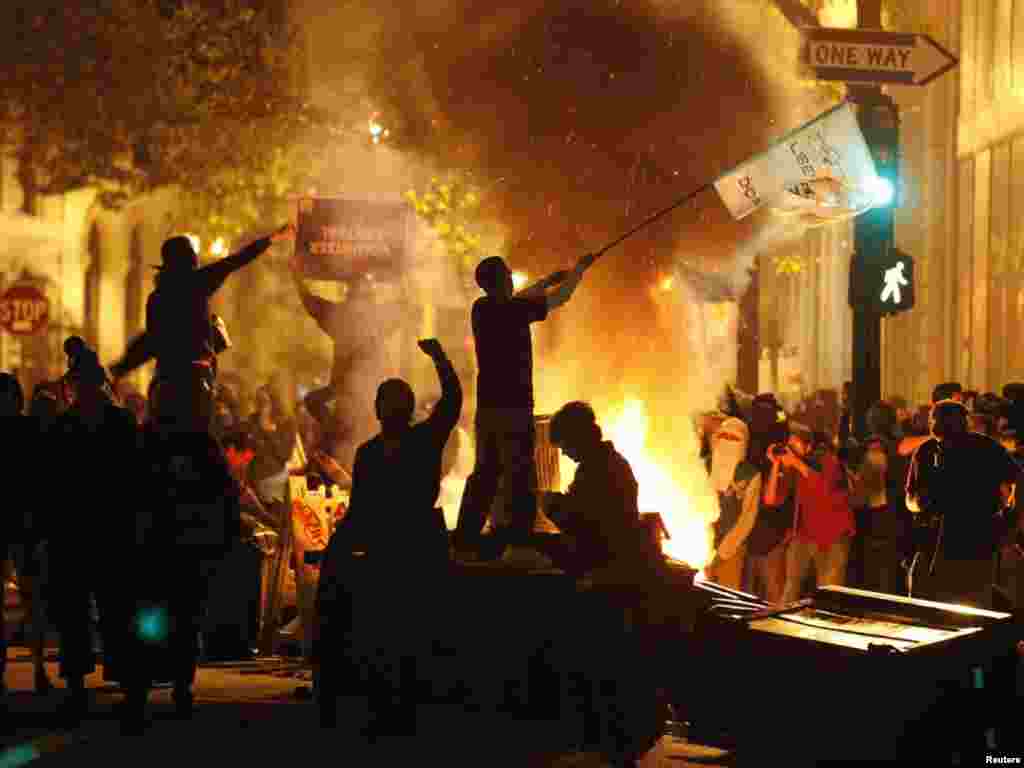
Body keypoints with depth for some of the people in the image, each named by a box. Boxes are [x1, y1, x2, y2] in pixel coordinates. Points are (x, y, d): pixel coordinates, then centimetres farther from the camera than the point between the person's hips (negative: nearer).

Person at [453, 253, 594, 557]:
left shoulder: (482, 309, 5)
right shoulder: (516, 311, -14)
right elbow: (561, 298, -2)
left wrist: (547, 281, 32)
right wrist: (580, 268, 15)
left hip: (487, 406, 7)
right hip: (513, 407, -7)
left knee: (485, 474, 14)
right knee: (519, 480, -5)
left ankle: (465, 541, 16)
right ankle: (518, 544, -7)